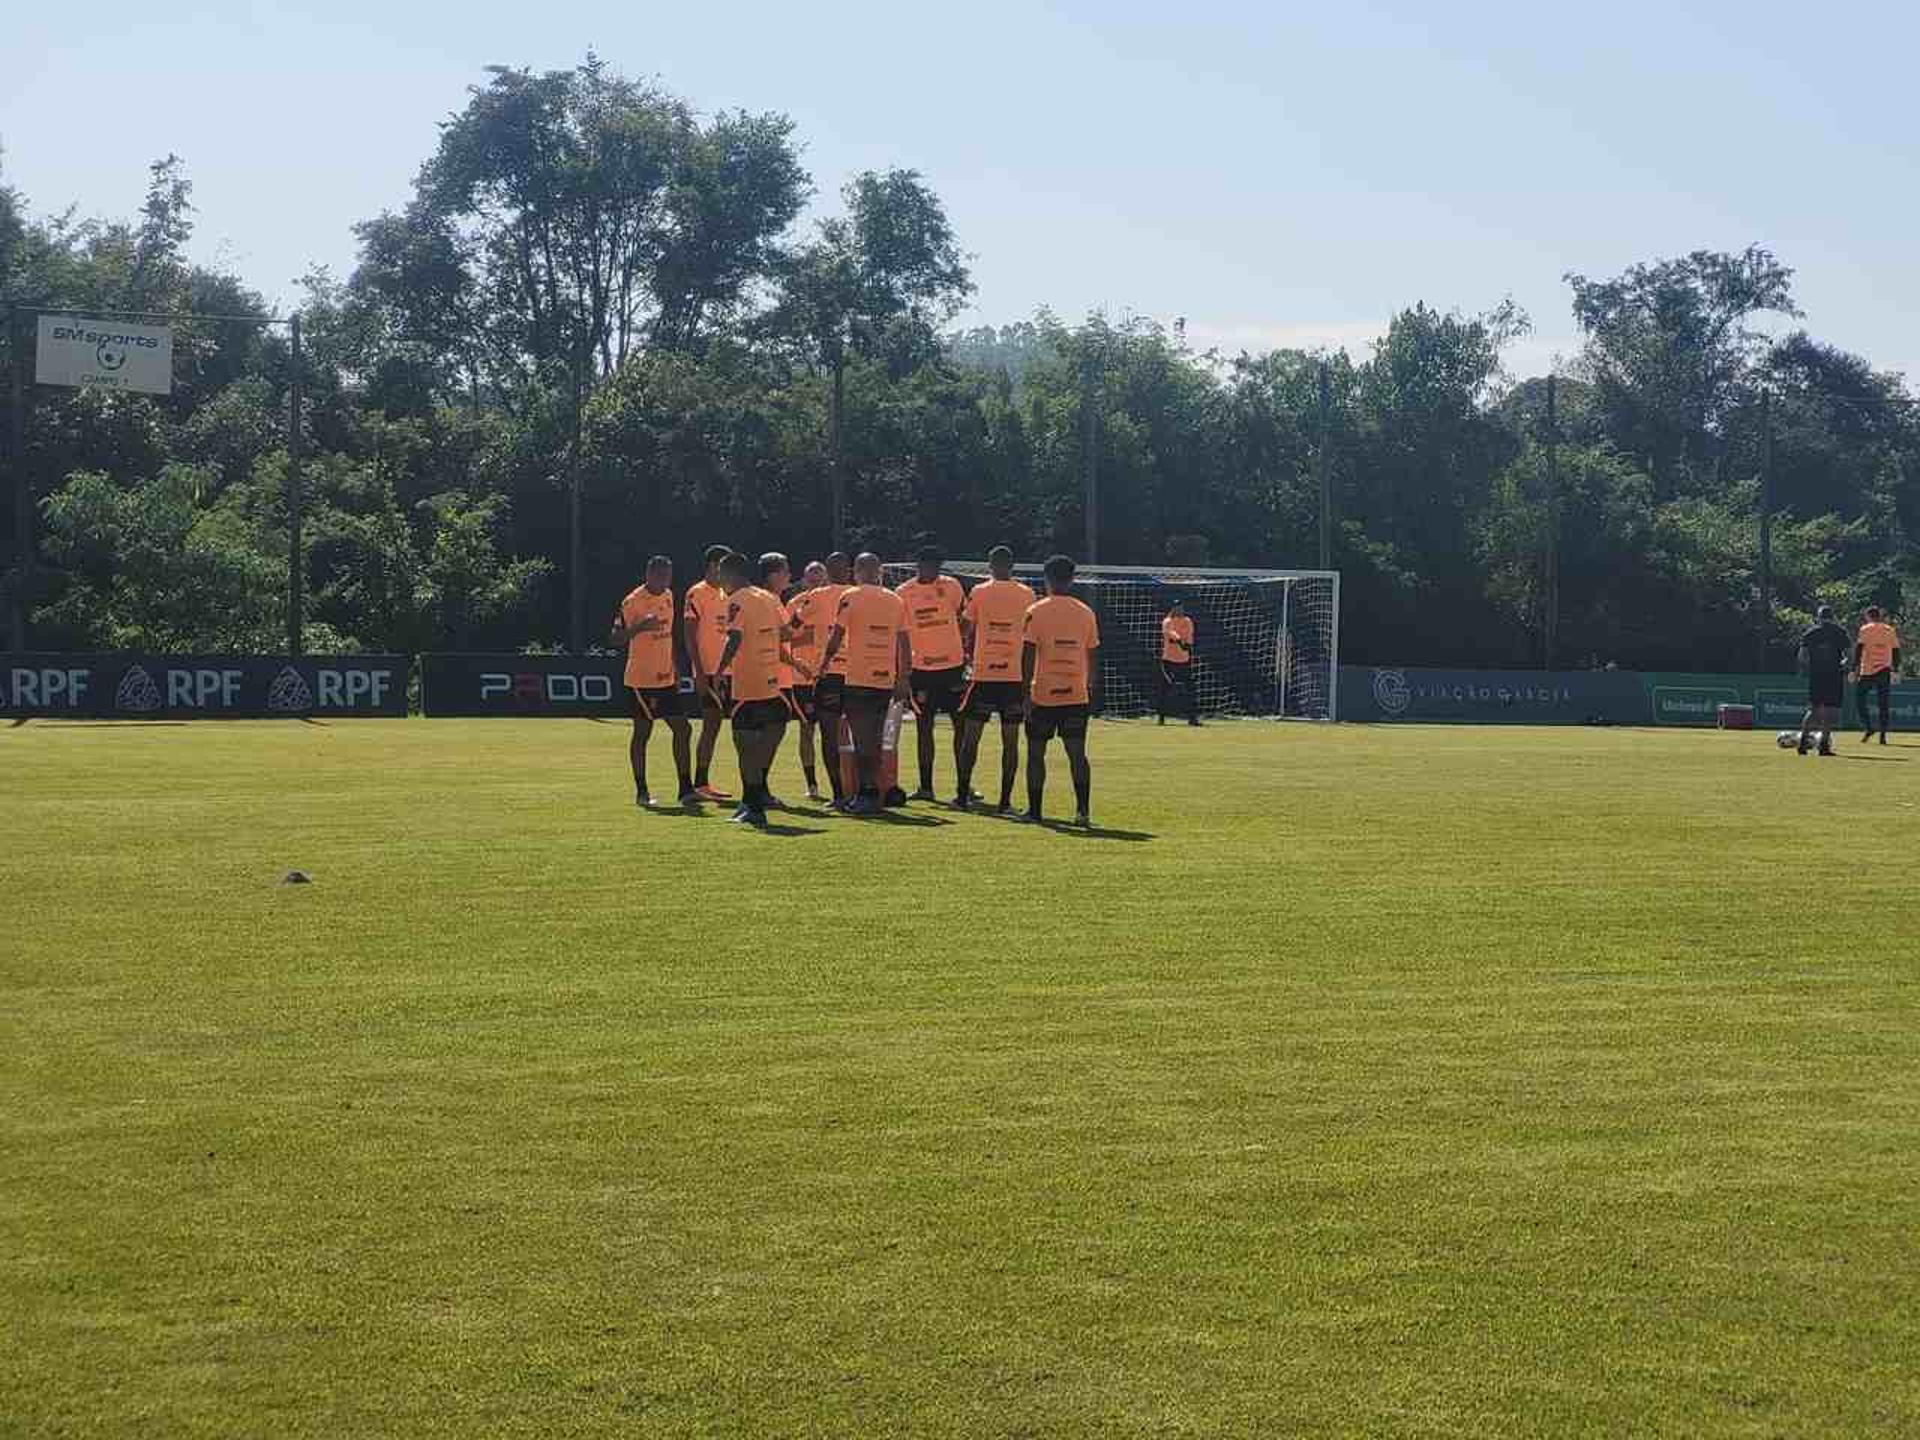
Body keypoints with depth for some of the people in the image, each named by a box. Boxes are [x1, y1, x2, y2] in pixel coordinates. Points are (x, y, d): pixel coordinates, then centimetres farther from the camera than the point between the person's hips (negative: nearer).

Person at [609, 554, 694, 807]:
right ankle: (641, 792, 8)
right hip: (642, 680, -7)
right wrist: (639, 627, -32)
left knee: (682, 729, 3)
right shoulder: (632, 602, -13)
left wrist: (676, 670, 21)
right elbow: (615, 639, -16)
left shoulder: (668, 596, 10)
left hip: (666, 679, 7)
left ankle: (686, 789, 8)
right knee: (642, 733, 0)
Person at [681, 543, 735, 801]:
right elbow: (690, 636, -13)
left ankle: (703, 783, 12)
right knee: (711, 724, -8)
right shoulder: (697, 594, -8)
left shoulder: (725, 595, 16)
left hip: (724, 671, 8)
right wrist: (699, 672, -18)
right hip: (707, 672, -8)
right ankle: (700, 784, -4)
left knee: (713, 726, 8)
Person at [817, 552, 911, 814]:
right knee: (874, 739, 13)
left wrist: (824, 664, 7)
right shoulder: (896, 601, 9)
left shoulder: (851, 597, -4)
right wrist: (903, 679, 16)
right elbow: (904, 643, 10)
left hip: (858, 678, -4)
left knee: (862, 740, -1)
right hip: (886, 680, 4)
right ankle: (872, 793, 15)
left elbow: (836, 637, -6)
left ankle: (868, 794, -6)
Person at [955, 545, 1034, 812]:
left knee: (971, 736, 6)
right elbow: (1031, 637, 10)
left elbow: (966, 629, 4)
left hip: (983, 673, -1)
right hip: (1015, 675, 1)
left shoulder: (979, 592, -1)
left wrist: (968, 653, 23)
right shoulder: (1027, 595, 3)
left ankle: (963, 795, 7)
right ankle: (1005, 800, 0)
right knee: (1010, 740, 3)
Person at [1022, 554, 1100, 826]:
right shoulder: (1086, 614, 5)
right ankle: (1083, 809, -13)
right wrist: (1090, 688, 21)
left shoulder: (1036, 612, -5)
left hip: (1043, 694, -2)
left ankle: (1034, 810, 13)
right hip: (1077, 695, 2)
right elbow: (1091, 656, 10)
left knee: (1036, 753, 9)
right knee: (1077, 753, 0)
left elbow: (1028, 654, -8)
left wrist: (1027, 692, -6)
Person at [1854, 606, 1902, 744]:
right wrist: (1895, 670, 15)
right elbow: (1896, 651, 9)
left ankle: (1869, 728, -3)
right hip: (1885, 671, 4)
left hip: (1868, 671, -4)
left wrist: (1854, 669, -7)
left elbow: (1858, 649, -8)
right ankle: (1883, 735, 3)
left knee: (1859, 697, 9)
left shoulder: (1866, 629, -2)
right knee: (1884, 703, 6)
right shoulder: (1890, 630, 9)